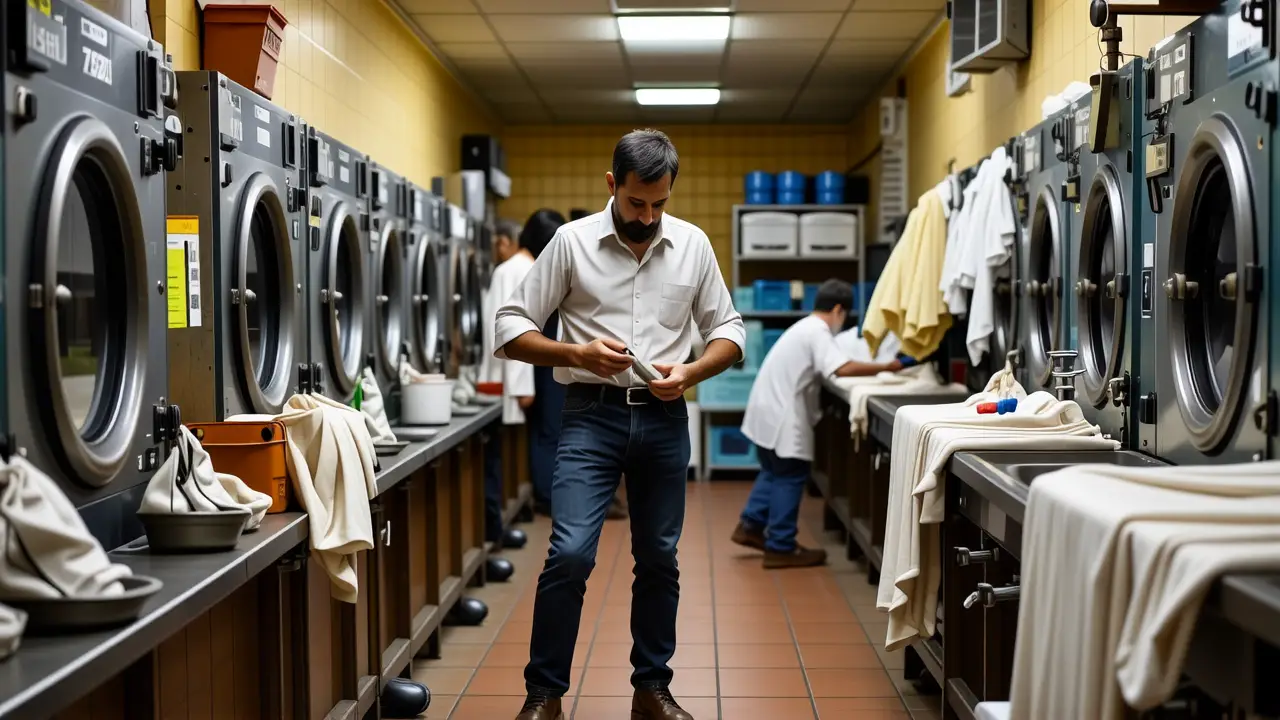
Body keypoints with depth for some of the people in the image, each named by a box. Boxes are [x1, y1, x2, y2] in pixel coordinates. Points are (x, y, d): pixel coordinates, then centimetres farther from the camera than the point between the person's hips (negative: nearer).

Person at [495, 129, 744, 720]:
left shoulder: (693, 244, 4)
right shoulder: (572, 241, -3)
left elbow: (728, 330, 9)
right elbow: (512, 328, -2)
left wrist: (690, 372, -11)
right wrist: (579, 353, -18)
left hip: (664, 417, 3)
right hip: (592, 413, -3)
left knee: (659, 558, 11)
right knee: (570, 553, -12)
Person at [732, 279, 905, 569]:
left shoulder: (806, 327, 16)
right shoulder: (818, 332, -16)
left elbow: (828, 367, 15)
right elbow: (843, 368, -29)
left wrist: (873, 368, 9)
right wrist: (885, 367, -20)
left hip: (769, 411, 10)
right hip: (781, 415, -10)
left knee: (774, 473, 22)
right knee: (790, 478, -1)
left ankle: (750, 527, 28)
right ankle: (780, 548, 4)